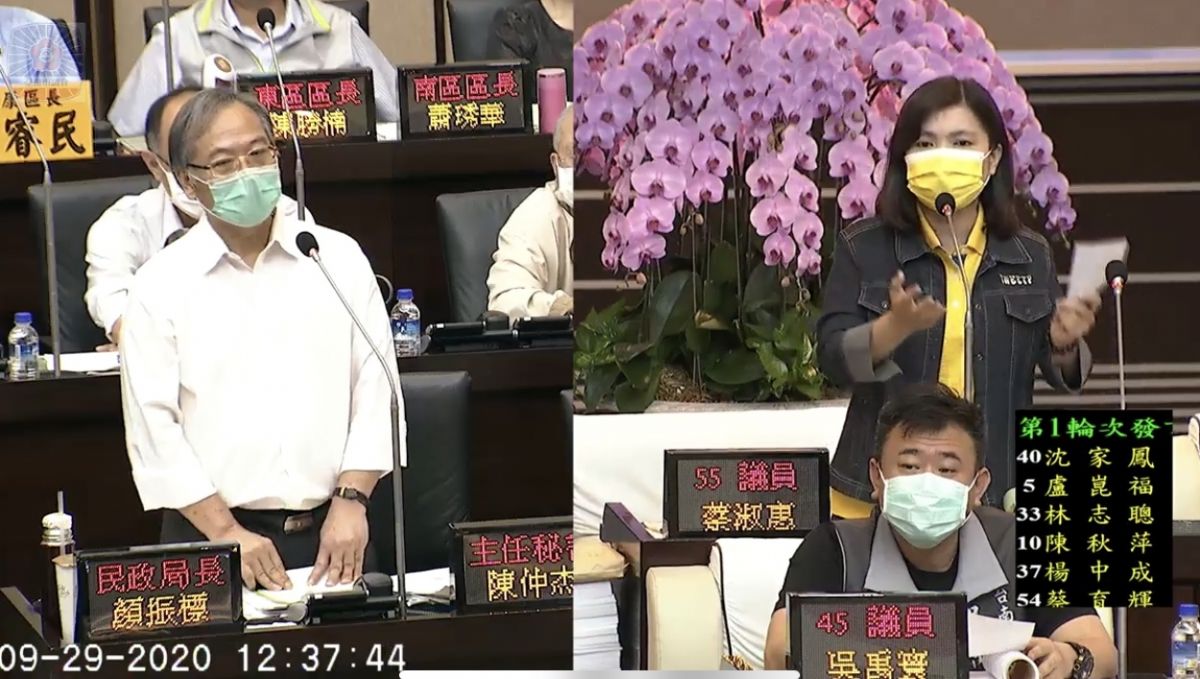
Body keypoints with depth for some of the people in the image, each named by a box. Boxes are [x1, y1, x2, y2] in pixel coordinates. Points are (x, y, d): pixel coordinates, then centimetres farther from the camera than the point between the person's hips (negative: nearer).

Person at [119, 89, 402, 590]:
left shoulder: (339, 259, 8)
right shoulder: (160, 285, 1)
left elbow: (375, 385, 5)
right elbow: (153, 424, -3)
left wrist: (351, 501, -5)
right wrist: (226, 532, -10)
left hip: (333, 532, 2)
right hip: (209, 535, -1)